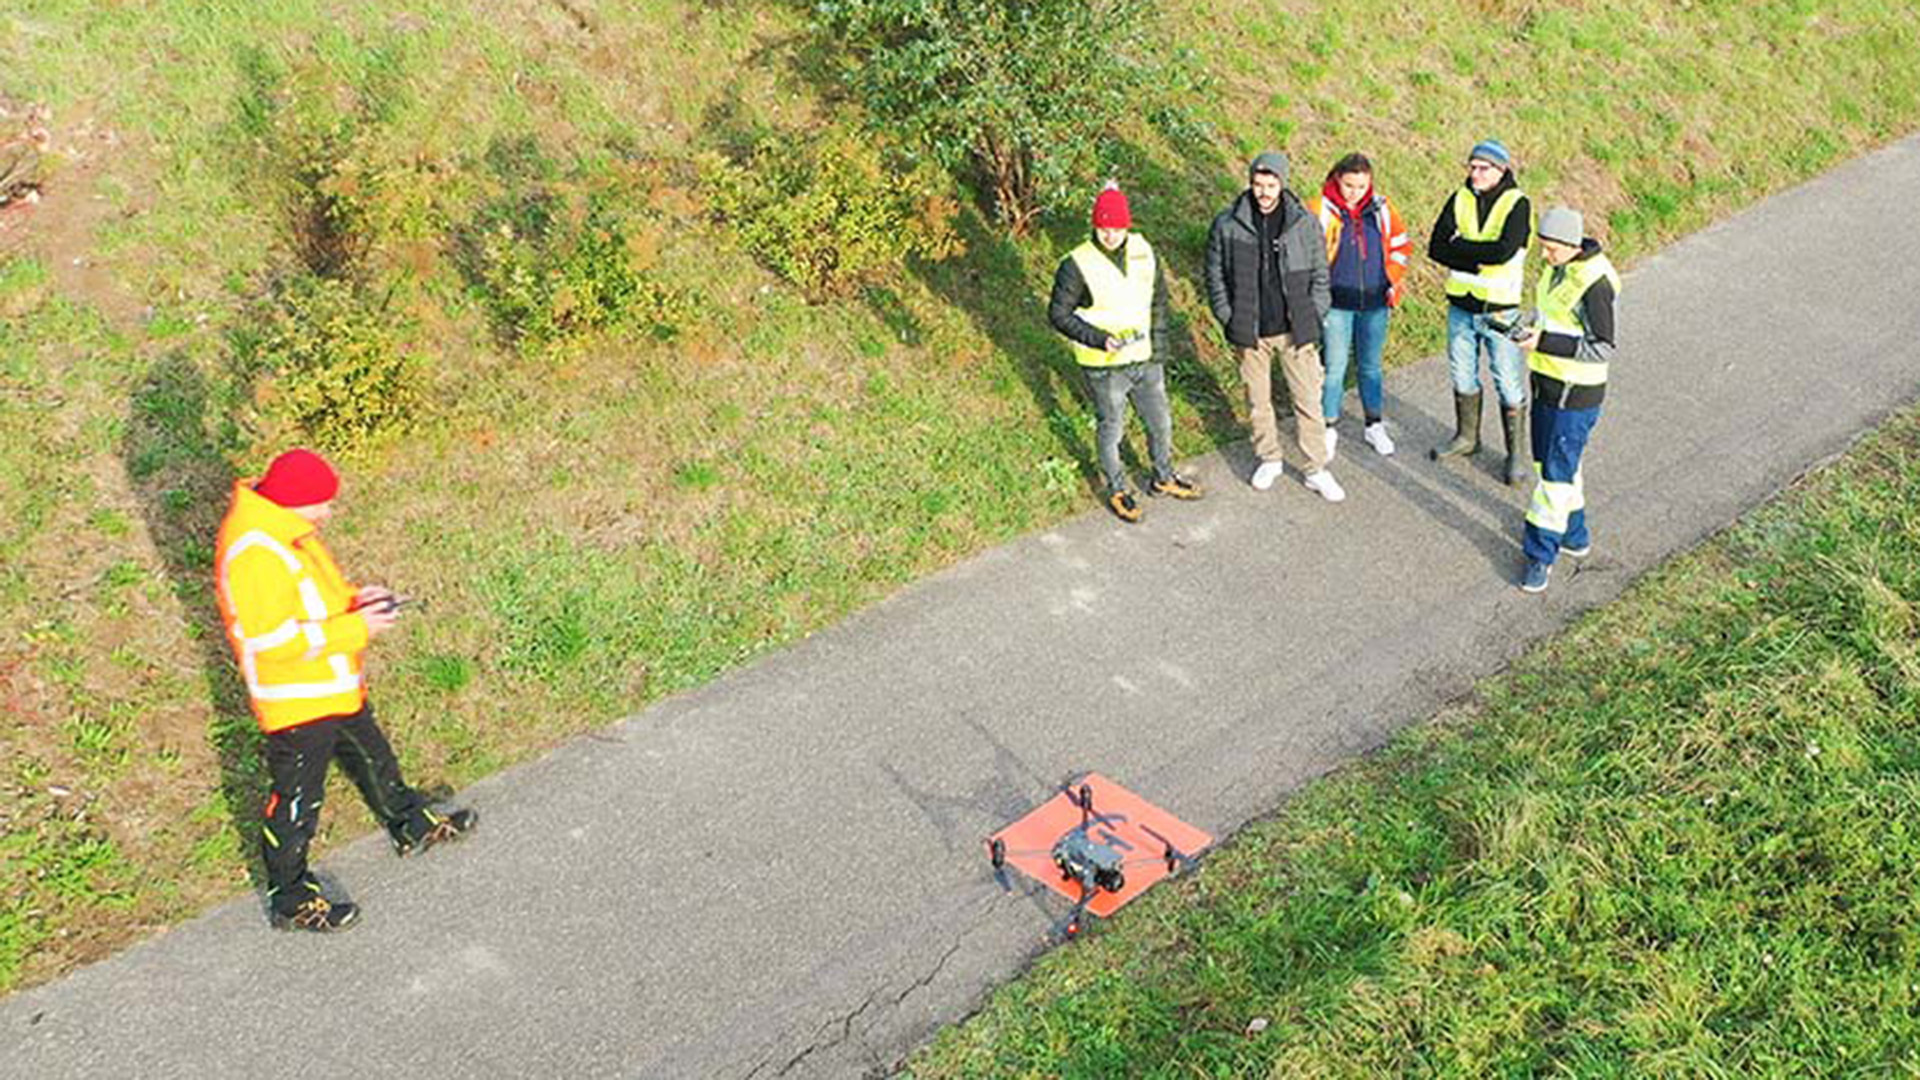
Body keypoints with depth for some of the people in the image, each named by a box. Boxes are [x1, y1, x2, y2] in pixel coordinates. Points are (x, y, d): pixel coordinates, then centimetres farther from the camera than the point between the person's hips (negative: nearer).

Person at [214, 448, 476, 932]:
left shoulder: (283, 529, 0)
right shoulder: (254, 555, -30)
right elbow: (276, 641, -30)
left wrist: (352, 600, -2)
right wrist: (355, 628, -25)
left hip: (335, 687, 10)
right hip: (297, 705, -10)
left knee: (371, 756, 28)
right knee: (296, 801, 8)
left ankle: (413, 825, 50)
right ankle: (290, 900, 25)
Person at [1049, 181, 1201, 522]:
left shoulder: (1143, 250, -2)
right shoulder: (1078, 265, -18)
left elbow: (1158, 300, 10)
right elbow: (1059, 314, -12)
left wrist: (1159, 348, 6)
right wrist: (1099, 339, -23)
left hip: (1146, 361, 5)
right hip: (1104, 368, -5)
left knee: (1161, 422, 19)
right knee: (1111, 429, 13)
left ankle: (1164, 478, 43)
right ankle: (1118, 490, 35)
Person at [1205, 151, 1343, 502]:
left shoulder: (1305, 223, -4)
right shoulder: (1227, 225, -6)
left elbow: (1320, 277, 3)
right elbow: (1216, 278, 2)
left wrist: (1311, 321, -5)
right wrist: (1231, 322, -5)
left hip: (1296, 331, 0)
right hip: (1250, 334, 0)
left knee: (1308, 401, 3)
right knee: (1258, 400, 15)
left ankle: (1317, 470, 16)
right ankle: (1269, 460, 34)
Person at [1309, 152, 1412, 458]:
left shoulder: (1381, 209, 1)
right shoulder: (1321, 210, -10)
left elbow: (1399, 245, 14)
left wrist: (1392, 282, 5)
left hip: (1374, 303, 3)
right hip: (1337, 305, -3)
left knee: (1370, 365, 15)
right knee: (1335, 367, 0)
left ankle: (1374, 426, 28)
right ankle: (1329, 429, 15)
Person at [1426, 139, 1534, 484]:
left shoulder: (1517, 204, -11)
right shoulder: (1460, 199, 2)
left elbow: (1504, 251, -25)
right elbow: (1436, 247, -7)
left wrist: (1460, 245, -14)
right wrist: (1478, 259, -18)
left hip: (1500, 310, -5)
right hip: (1460, 306, 5)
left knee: (1509, 384, 1)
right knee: (1463, 376, 17)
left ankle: (1516, 452, 13)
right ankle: (1466, 437, 36)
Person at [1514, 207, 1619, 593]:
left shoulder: (1594, 283, -24)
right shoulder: (1556, 267, 3)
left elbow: (1603, 348, -22)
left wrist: (1545, 343, -26)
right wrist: (1530, 329, -1)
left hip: (1575, 393, -9)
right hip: (1546, 382, 9)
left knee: (1557, 474, -2)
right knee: (1548, 460, 20)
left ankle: (1541, 554, 7)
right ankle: (1574, 536, 36)